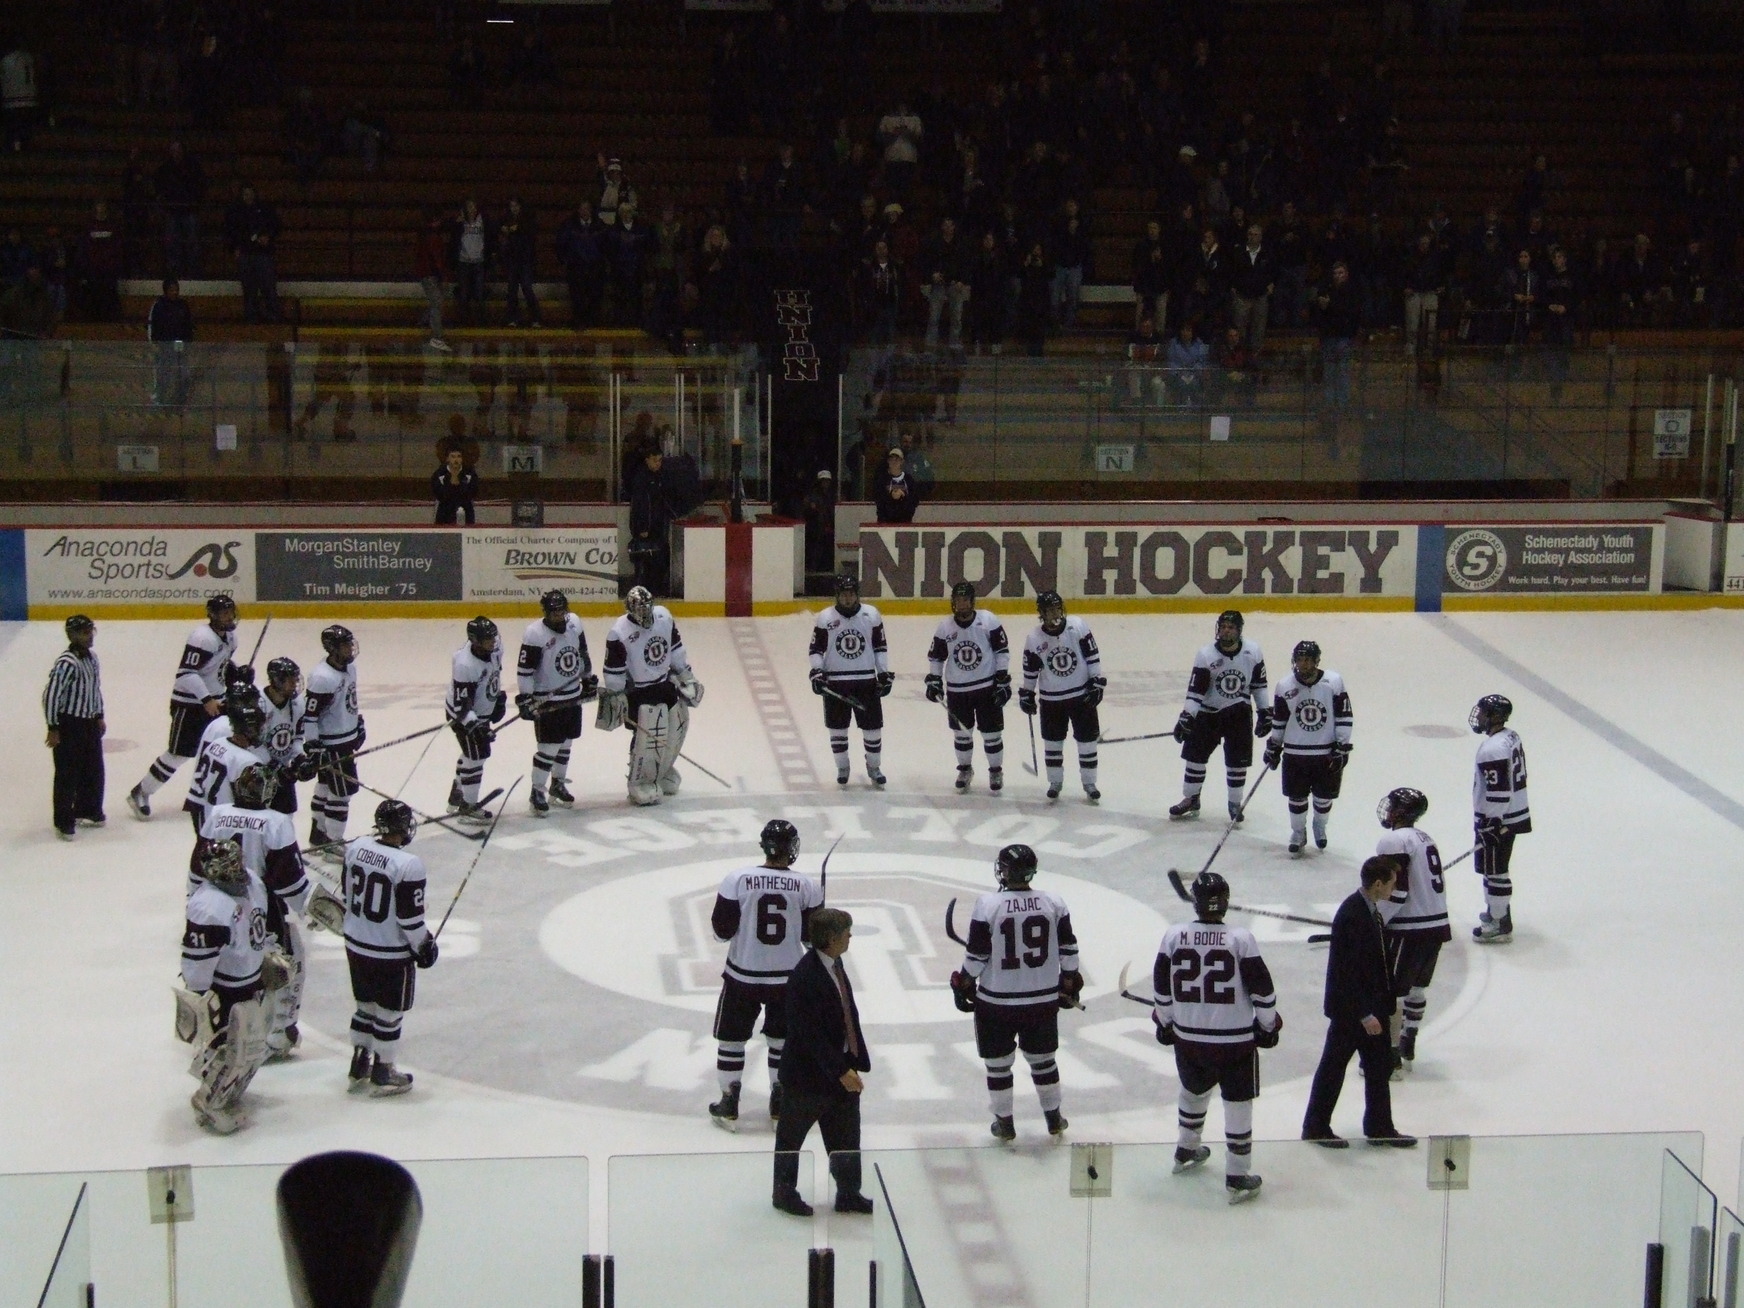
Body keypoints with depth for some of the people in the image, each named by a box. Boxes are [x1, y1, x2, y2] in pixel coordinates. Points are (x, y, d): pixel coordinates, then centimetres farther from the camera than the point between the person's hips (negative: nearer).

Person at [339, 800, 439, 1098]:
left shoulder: (356, 847, -6)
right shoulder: (408, 865, -26)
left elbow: (348, 895, 7)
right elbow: (410, 917, -20)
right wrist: (424, 946, -4)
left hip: (356, 945, 7)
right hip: (392, 953, -6)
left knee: (365, 1006, 22)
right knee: (390, 1014, 11)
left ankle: (358, 1069, 32)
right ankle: (382, 1075, 23)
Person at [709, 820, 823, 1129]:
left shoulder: (738, 880, -14)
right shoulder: (806, 887, -10)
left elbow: (722, 930, -10)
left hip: (743, 975, -1)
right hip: (788, 977, 1)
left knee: (731, 1037, 14)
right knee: (783, 1041, 19)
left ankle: (728, 1107, 17)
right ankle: (780, 1106, 25)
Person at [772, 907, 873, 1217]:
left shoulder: (835, 965, 2)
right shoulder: (804, 977, -27)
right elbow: (811, 1035, -27)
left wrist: (856, 1062, 10)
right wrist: (841, 1071, -25)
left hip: (843, 1068, 9)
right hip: (808, 1075, -8)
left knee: (846, 1138, 16)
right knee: (791, 1136, 13)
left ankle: (849, 1194, 30)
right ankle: (785, 1192, 29)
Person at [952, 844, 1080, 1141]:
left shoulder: (987, 904, -15)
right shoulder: (1054, 904, -6)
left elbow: (976, 954, -11)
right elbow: (1068, 949, 1)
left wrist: (964, 984, 5)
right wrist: (1069, 983, 16)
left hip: (997, 1001, -3)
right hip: (1043, 1000, 3)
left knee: (998, 1064, 14)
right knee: (1043, 1060, 21)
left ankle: (1004, 1124, 23)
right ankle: (1054, 1120, 31)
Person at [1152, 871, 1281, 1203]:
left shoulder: (1174, 936, -5)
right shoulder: (1241, 939, -13)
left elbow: (1161, 988, 3)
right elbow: (1261, 987, -9)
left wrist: (1165, 1022, 18)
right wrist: (1269, 1023, 7)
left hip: (1188, 1038, 4)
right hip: (1236, 1040, -4)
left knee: (1194, 1091, 27)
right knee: (1238, 1103, 6)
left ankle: (1186, 1152, 45)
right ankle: (1238, 1178, 7)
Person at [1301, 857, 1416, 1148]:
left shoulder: (1370, 910, 5)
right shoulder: (1352, 914, -25)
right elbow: (1348, 971, -26)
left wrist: (1384, 1004, 16)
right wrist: (1365, 1013, -25)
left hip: (1370, 1006, 9)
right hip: (1349, 1008, -9)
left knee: (1379, 1065, 14)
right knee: (1334, 1065, 4)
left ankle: (1380, 1127, 24)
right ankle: (1316, 1128, 16)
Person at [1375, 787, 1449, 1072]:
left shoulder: (1394, 841, -14)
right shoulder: (1426, 839, 15)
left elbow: (1396, 891, -19)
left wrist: (1376, 923, -11)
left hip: (1409, 930, -9)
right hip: (1437, 924, 9)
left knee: (1390, 993, -4)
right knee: (1417, 987, 20)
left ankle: (1390, 1056, -4)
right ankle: (1408, 1047, 31)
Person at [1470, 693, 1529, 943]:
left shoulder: (1493, 749, -25)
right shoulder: (1511, 736, 7)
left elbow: (1498, 791, -26)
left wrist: (1489, 823, -20)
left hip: (1497, 820, -10)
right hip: (1514, 814, 10)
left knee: (1494, 871, -2)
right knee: (1497, 868, 24)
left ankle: (1500, 926, 4)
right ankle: (1497, 910, 39)